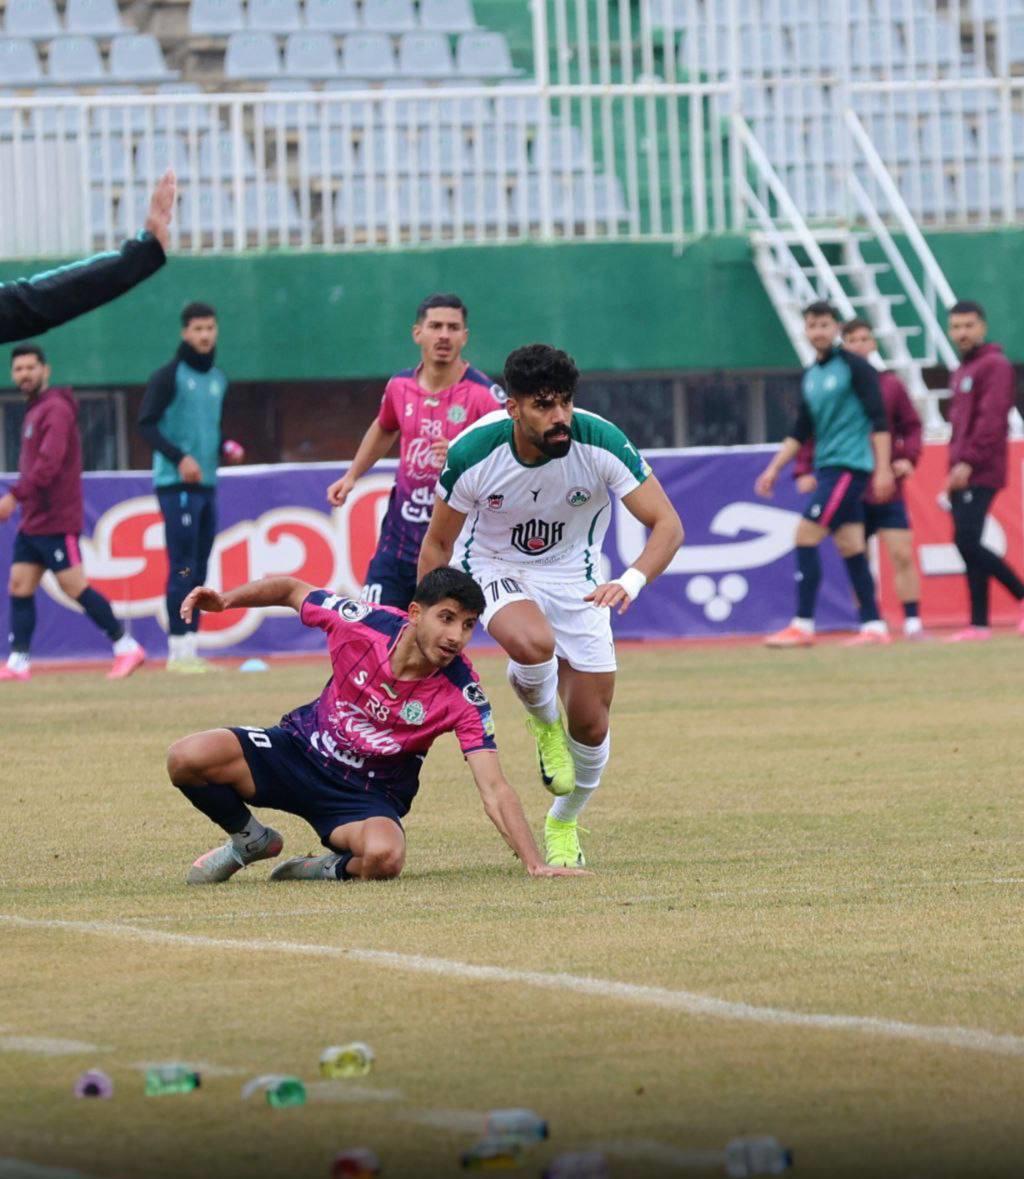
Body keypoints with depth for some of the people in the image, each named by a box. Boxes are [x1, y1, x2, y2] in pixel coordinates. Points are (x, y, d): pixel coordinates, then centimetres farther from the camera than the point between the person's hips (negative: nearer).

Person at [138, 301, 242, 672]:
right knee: (182, 569, -10)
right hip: (176, 485, -7)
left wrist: (226, 448, 5)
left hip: (207, 484, 7)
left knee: (199, 571, 7)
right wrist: (179, 457, -23)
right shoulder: (169, 376, -6)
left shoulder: (218, 379, 15)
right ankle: (178, 650, -9)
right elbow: (146, 423, -12)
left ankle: (190, 649, 11)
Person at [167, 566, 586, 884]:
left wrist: (535, 864, -33)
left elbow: (494, 791, -23)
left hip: (370, 795, -2)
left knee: (384, 856, -39)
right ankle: (249, 839, 11)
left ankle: (328, 868, -1)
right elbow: (292, 590, 2)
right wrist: (226, 599, -13)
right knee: (186, 758, -21)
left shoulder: (462, 694, -22)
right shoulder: (363, 623, -18)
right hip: (302, 751, 2)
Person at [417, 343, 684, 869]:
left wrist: (631, 581, -45)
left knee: (591, 726, 0)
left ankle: (563, 825, 31)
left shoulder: (601, 443, -26)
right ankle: (543, 721, -2)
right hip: (492, 566, -2)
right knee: (533, 643, -37)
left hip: (573, 576, 2)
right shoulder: (472, 453, -25)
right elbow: (437, 542, -9)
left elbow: (667, 525, -26)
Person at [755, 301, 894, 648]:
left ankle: (803, 626, -11)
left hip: (849, 466, -8)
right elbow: (801, 431, 22)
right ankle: (873, 626, 8)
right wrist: (774, 468, 16)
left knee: (806, 536, -12)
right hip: (827, 467, 8)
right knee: (849, 547, 6)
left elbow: (878, 420, -11)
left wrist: (883, 469, -17)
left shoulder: (854, 367, -8)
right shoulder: (811, 376, 15)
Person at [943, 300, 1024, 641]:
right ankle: (979, 624, 4)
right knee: (968, 546, 4)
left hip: (980, 474, -9)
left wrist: (968, 462, -21)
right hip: (962, 475, 9)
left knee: (967, 542, -16)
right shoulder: (961, 372, 20)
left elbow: (991, 420, -17)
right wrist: (953, 468, 16)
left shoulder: (995, 366, -7)